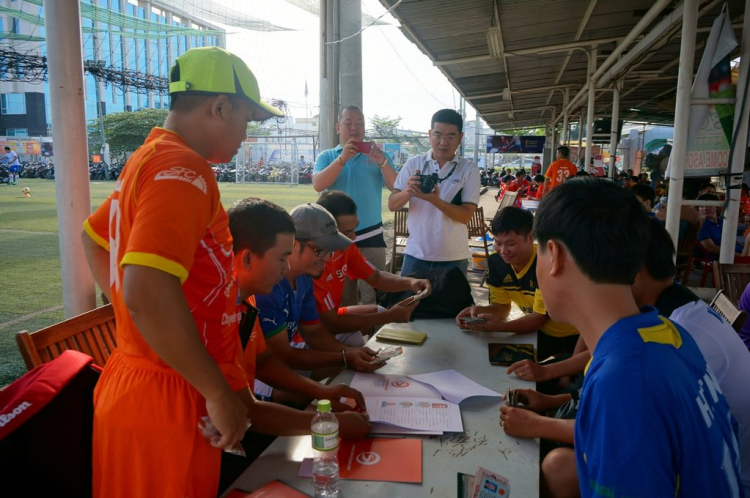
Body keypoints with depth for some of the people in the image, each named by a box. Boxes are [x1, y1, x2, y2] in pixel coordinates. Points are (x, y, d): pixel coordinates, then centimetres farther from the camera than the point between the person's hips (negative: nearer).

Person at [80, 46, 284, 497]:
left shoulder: (148, 157, 10)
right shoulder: (182, 169, -21)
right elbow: (147, 295, -33)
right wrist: (220, 393, -23)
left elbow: (94, 238, 23)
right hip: (170, 401, -9)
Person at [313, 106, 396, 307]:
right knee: (341, 298, 14)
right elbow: (318, 185, -12)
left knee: (373, 297, 0)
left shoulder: (378, 156, 6)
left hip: (370, 237, -1)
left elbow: (396, 188, -7)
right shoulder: (327, 156, 6)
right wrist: (342, 158, -23)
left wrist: (381, 162, -23)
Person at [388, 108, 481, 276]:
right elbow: (392, 205, 0)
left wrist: (434, 200, -25)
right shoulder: (413, 163, 1)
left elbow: (466, 216, -10)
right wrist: (408, 191, -21)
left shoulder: (469, 169, -3)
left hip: (453, 258, -1)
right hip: (416, 254, 1)